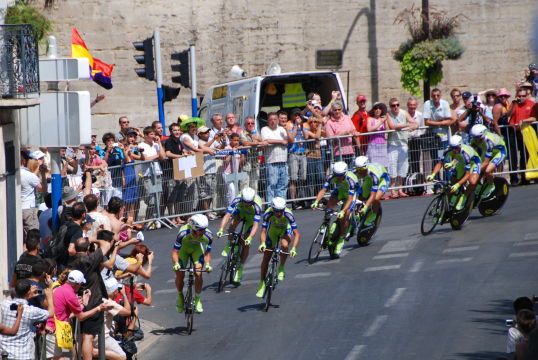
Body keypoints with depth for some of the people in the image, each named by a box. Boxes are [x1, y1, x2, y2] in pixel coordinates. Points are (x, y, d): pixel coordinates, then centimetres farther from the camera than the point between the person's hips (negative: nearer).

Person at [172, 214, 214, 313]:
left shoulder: (208, 236, -31)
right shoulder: (183, 234, -39)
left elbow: (207, 253, -16)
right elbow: (175, 252, -31)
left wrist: (207, 263, -35)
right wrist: (176, 263, -49)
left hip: (197, 248, 1)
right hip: (184, 248, -1)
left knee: (198, 274, -18)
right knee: (179, 275, -11)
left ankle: (197, 299, 3)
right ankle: (180, 296, 19)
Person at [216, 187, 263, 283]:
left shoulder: (256, 206, -40)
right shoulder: (237, 201, -36)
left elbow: (256, 225, -42)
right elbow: (227, 216, -40)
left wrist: (250, 238, -56)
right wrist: (221, 230, -53)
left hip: (251, 216, -1)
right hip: (240, 211, 1)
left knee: (246, 244, -8)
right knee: (234, 222, -33)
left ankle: (240, 268, 4)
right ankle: (228, 245, -8)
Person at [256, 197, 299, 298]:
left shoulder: (288, 214, -36)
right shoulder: (268, 214, -32)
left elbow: (297, 234, -36)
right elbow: (263, 231, -30)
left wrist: (293, 249, -49)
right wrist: (262, 243, -50)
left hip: (286, 230, -2)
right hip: (273, 229, 2)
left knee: (284, 245, -35)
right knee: (266, 257, -2)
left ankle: (282, 268, -9)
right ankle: (262, 284, 14)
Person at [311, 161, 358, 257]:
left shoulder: (350, 180, -38)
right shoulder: (331, 177, -29)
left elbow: (350, 199, -41)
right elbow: (323, 190, -33)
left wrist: (343, 211, -54)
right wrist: (316, 201, -50)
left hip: (351, 192, -4)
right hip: (339, 190, 4)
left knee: (344, 217, -19)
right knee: (329, 205, -26)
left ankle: (341, 240, -4)